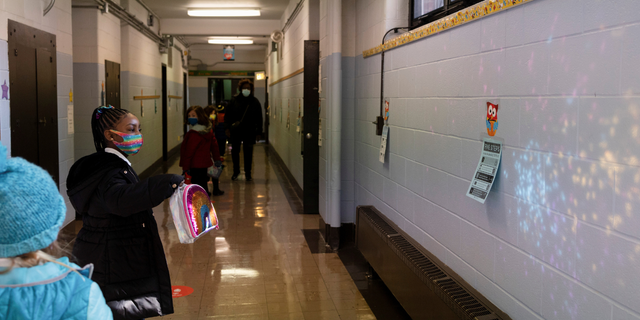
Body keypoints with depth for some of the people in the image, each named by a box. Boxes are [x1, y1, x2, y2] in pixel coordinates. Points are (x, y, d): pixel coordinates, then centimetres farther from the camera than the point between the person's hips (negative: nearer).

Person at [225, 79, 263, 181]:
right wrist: (229, 128, -3)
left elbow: (259, 119, 4)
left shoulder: (255, 102, 1)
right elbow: (227, 115, 3)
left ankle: (248, 173, 18)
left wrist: (258, 132, 0)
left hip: (249, 132, -1)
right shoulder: (234, 101, 0)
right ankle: (236, 171, 26)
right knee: (235, 152, 9)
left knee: (248, 153, 6)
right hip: (235, 131, 1)